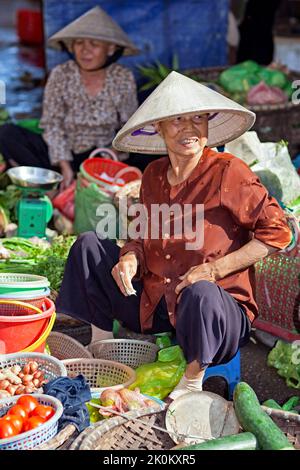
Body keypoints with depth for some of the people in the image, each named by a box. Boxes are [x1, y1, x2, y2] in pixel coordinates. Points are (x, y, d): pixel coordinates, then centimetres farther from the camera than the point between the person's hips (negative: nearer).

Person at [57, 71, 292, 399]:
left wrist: (213, 269, -18)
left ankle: (192, 383, -12)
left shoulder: (228, 172, -13)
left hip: (218, 308, -6)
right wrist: (130, 257, -6)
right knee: (88, 245, 2)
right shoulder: (153, 175, 5)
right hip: (152, 308, 6)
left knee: (201, 294, -41)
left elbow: (277, 232, -12)